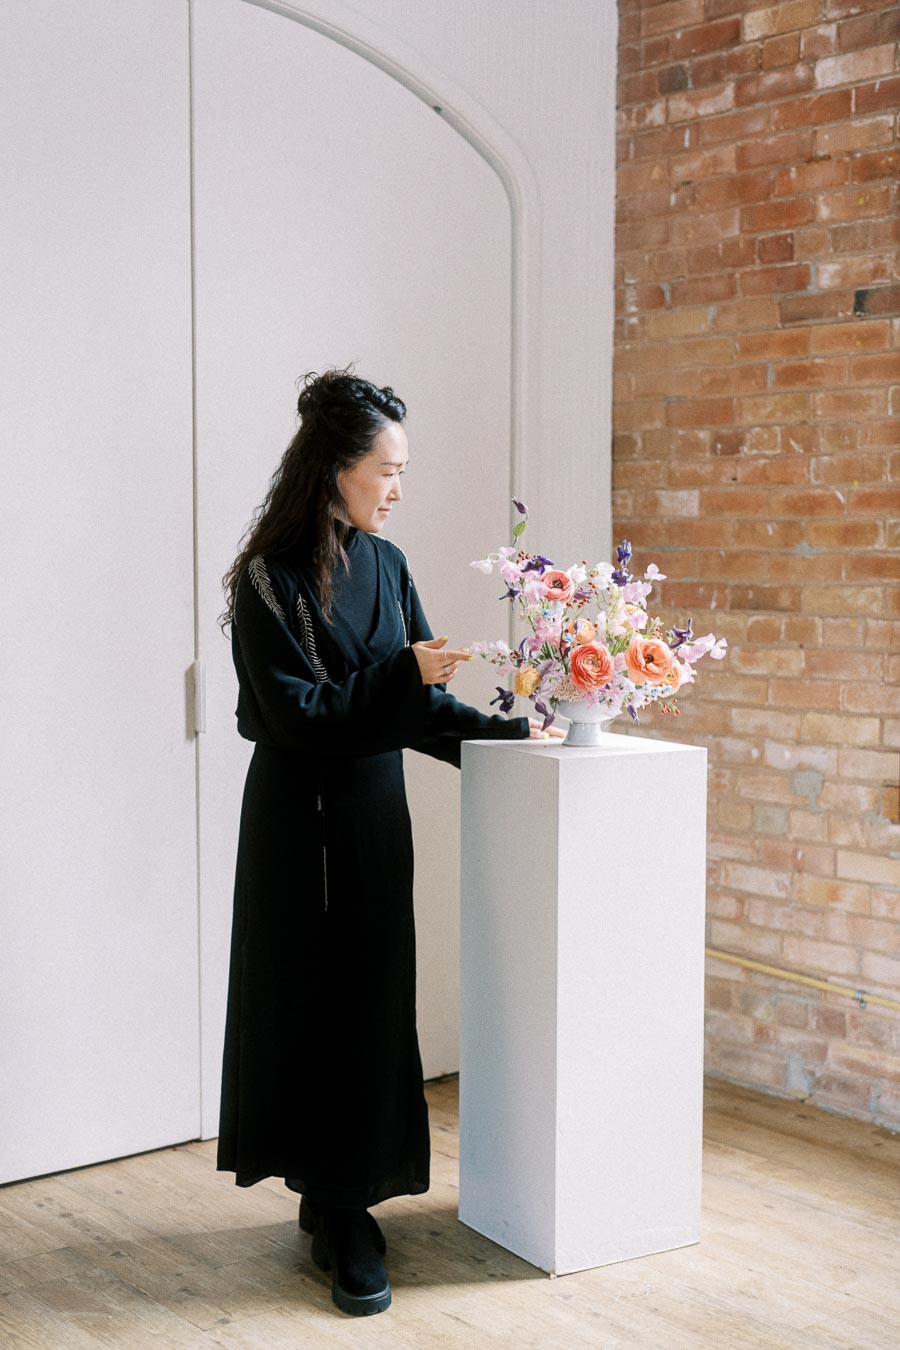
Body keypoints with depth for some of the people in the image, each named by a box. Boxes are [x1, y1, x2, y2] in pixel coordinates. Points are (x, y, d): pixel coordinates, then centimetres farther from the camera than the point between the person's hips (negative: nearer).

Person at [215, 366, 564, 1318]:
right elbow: (295, 712, -17)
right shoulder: (270, 576, -13)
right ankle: (338, 1209, 13)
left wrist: (501, 731, 0)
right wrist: (402, 675, -22)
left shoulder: (384, 563, 7)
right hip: (302, 819, -6)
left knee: (369, 1000, 8)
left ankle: (338, 1200, 21)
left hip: (374, 810, 6)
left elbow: (420, 700, 10)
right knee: (314, 1001, 1)